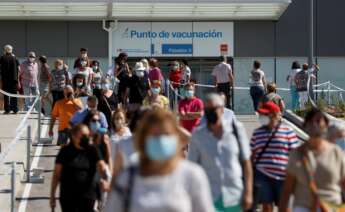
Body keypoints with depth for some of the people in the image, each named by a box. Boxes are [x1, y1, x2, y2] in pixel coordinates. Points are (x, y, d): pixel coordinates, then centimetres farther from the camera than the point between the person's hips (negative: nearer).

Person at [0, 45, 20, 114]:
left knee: (6, 95, 2)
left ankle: (7, 109, -2)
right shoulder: (15, 58, 2)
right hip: (14, 79, 2)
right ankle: (15, 109, 7)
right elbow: (19, 70, 2)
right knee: (14, 95, 8)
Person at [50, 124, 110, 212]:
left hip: (87, 197, 1)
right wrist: (52, 196, 0)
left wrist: (105, 178, -36)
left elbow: (101, 165, -14)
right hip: (68, 197, -1)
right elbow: (56, 175, 1)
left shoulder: (92, 151, 1)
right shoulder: (65, 151, -2)